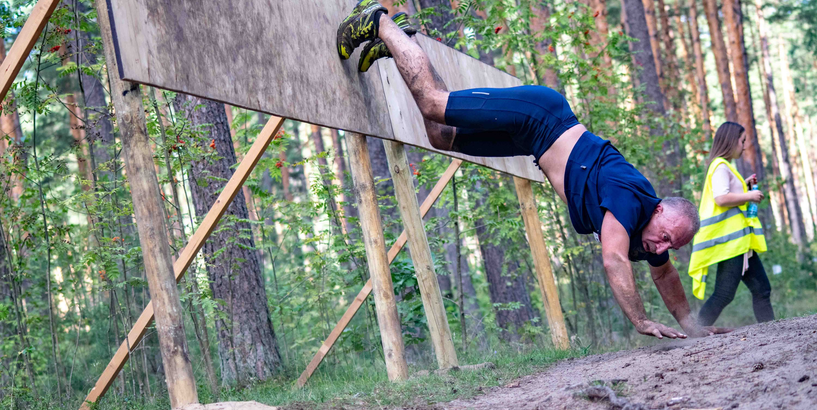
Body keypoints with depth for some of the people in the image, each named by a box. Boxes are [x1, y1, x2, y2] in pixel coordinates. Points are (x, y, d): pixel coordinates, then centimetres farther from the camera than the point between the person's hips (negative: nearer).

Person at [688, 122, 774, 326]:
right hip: (730, 240, -11)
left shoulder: (725, 167, 20)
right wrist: (749, 196, -12)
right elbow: (721, 199, -23)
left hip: (740, 240, 11)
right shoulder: (720, 166, -11)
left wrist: (745, 185, 17)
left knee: (761, 288, 8)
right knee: (724, 294, -13)